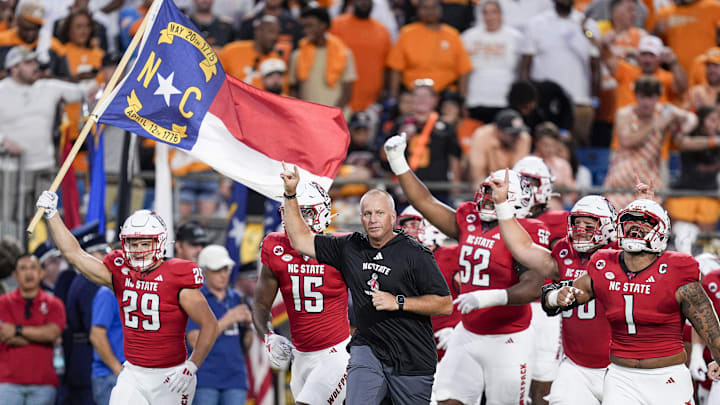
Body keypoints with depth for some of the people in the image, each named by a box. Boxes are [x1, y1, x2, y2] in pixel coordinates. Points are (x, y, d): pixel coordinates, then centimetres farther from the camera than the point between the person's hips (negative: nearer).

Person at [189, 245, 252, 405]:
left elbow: (247, 345, 13)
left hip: (235, 379, 4)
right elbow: (195, 342, -12)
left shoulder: (238, 299, 11)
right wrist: (227, 320, -16)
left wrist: (249, 324, -8)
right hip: (205, 379, -4)